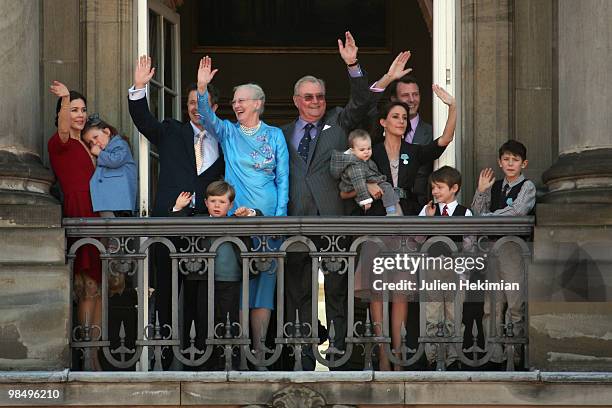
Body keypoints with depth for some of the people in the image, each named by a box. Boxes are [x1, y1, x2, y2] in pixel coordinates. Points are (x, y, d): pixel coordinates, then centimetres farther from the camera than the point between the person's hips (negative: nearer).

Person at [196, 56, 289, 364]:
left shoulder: (275, 135, 6)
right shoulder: (228, 132, 8)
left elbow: (283, 179, 4)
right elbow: (207, 118, -12)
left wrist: (280, 216, -6)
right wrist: (202, 89, -28)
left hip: (269, 217, 0)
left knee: (264, 279, -1)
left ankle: (259, 348, 1)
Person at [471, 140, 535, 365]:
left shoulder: (527, 186, 0)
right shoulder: (494, 186, 16)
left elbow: (518, 210, -16)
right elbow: (476, 213, 13)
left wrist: (488, 216, -11)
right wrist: (481, 191, -1)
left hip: (515, 247, -4)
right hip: (492, 246, 4)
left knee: (515, 302, -6)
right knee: (491, 304, 1)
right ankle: (493, 353, 4)